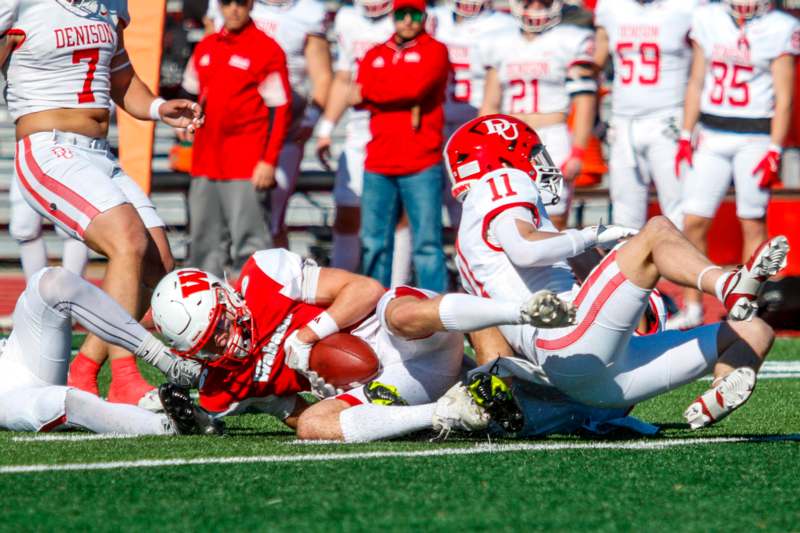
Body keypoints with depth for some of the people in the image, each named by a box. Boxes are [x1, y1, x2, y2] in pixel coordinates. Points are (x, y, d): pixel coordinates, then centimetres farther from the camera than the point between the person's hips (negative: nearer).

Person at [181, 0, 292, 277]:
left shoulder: (268, 50, -6)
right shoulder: (205, 48, 14)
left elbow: (279, 109, -7)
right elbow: (191, 96, 25)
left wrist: (269, 161, -12)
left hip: (246, 165, -7)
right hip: (205, 163, 7)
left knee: (248, 239, -10)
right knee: (204, 239, 10)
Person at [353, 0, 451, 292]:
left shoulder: (434, 51, 3)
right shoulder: (374, 56, 17)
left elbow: (415, 86, -14)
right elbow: (359, 97, 3)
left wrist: (368, 93, -1)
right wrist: (407, 104, -10)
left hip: (421, 166, -5)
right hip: (378, 166, 5)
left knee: (427, 243, -7)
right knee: (374, 244, 7)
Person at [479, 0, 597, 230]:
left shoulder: (570, 42, 0)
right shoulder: (500, 46, 16)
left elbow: (584, 100, -5)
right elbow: (490, 104, 19)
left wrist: (577, 153, -13)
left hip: (552, 141, -4)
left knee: (553, 226, -6)